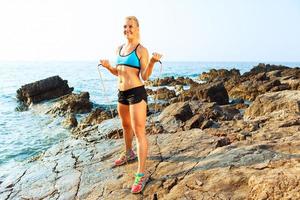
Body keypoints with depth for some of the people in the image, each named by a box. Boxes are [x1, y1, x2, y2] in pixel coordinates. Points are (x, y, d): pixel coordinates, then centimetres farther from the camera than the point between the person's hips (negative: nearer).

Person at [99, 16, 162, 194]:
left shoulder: (142, 50, -9)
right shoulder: (119, 48, 12)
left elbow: (144, 77, -14)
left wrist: (152, 62, -29)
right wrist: (108, 67, 0)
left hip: (137, 93, -8)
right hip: (122, 93, 8)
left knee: (139, 132, -7)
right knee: (126, 126, 24)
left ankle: (142, 174, -1)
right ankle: (129, 153, 49)